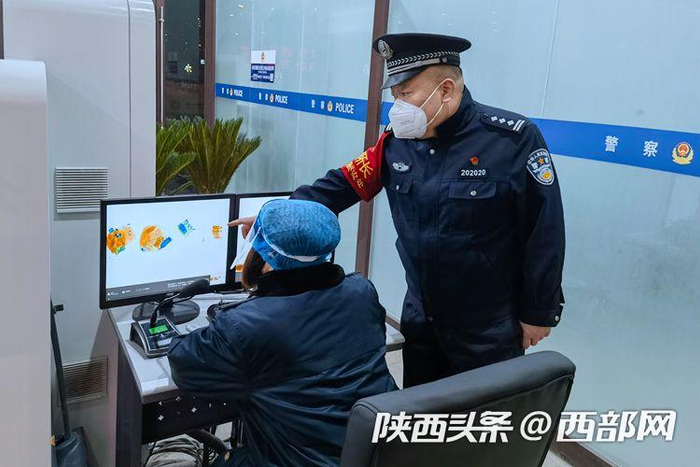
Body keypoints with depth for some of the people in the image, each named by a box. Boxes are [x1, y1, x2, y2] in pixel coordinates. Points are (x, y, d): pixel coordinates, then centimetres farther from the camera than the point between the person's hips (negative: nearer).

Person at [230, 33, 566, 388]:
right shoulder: (398, 140, -2)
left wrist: (538, 312, -10)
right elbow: (343, 184, 4)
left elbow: (544, 234, -14)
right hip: (420, 316, 5)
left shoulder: (513, 139, -18)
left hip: (489, 328, -5)